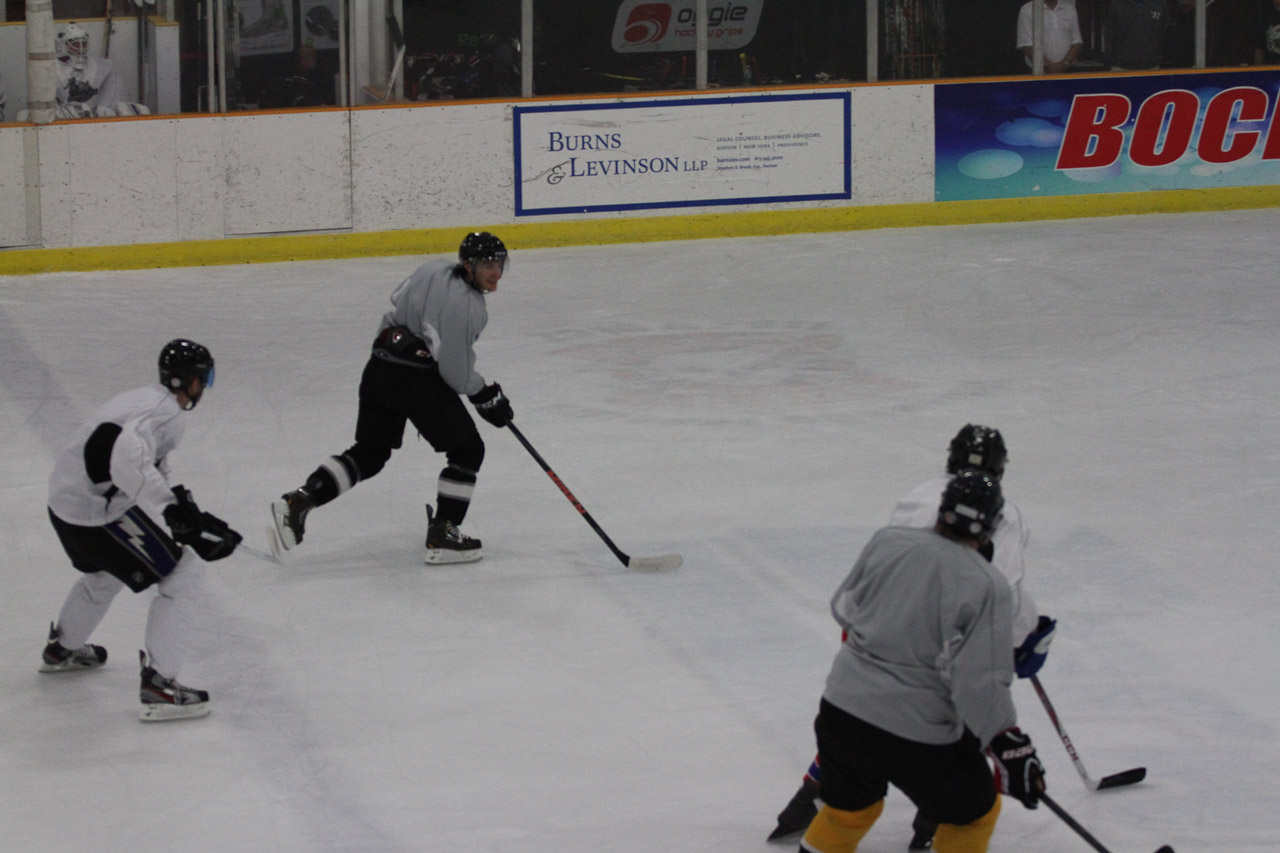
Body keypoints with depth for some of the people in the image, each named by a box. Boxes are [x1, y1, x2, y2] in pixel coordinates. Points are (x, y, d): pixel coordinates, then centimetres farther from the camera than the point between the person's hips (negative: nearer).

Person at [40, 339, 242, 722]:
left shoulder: (145, 399, 15)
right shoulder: (167, 414, -17)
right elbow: (128, 460, -35)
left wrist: (189, 516, 20)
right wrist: (174, 507, -34)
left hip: (64, 499, 10)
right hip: (99, 513, -10)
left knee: (103, 573, 37)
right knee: (182, 575, -5)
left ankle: (62, 649, 59)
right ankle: (158, 684, -8)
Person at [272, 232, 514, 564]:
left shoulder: (436, 268, 8)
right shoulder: (465, 306, -19)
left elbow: (398, 304, 22)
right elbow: (456, 374, -17)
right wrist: (487, 395, -1)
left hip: (380, 364, 9)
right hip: (416, 378, -9)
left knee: (370, 451, 18)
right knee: (467, 450, 4)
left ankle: (299, 500, 7)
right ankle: (441, 536, 3)